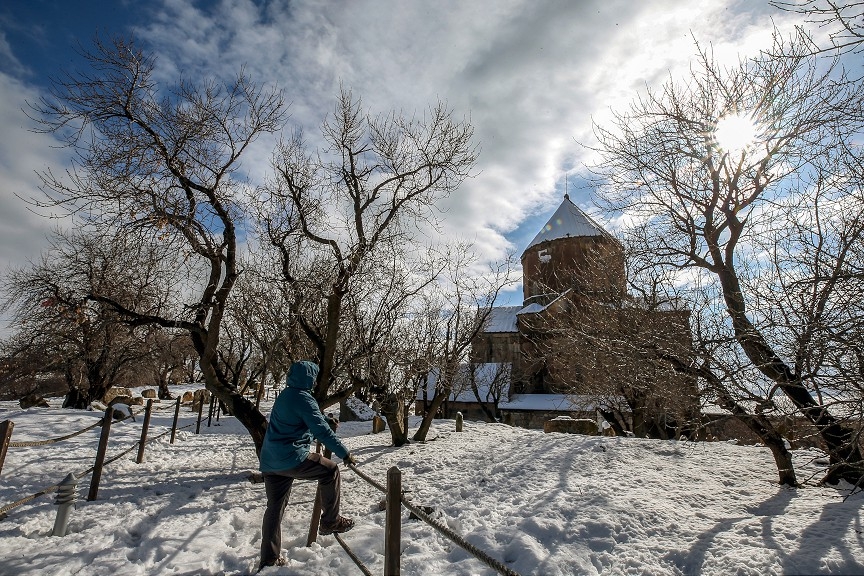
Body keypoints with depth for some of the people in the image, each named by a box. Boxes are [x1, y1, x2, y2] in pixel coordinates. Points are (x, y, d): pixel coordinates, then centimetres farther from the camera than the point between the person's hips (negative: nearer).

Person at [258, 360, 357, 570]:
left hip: (270, 460, 9)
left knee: (275, 507, 17)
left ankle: (269, 558, 26)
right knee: (330, 470, 7)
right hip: (291, 458, -9)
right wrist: (344, 453, -15)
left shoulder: (285, 395, 13)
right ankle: (330, 521, 13)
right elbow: (322, 430, -19)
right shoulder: (303, 399, -15)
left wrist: (328, 422, 35)